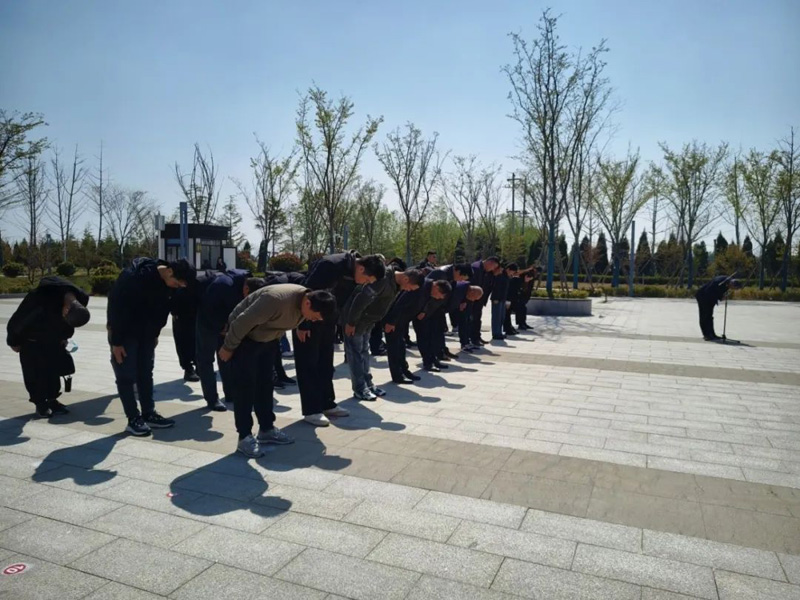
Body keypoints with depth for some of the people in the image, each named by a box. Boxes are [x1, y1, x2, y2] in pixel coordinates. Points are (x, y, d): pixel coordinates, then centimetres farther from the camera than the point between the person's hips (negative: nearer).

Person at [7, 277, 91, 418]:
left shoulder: (81, 300, -25)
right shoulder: (42, 297, -41)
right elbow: (20, 319, -22)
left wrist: (63, 337, 8)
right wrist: (14, 341, -10)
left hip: (53, 337, 5)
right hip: (31, 337, -4)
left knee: (55, 368, 4)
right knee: (34, 371, -3)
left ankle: (52, 400, 17)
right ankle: (40, 403, 9)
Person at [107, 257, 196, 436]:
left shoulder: (167, 281, -6)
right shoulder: (134, 277, -28)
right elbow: (118, 307, -25)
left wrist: (155, 335, 9)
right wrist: (116, 341, -21)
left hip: (146, 333, 7)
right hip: (125, 332, -7)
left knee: (146, 374, 10)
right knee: (127, 376, -3)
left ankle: (149, 415, 16)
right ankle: (133, 419, 4)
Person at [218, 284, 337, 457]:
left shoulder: (306, 305, -12)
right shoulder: (276, 299, -38)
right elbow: (243, 322, -29)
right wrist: (228, 347, -18)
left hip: (267, 339, 8)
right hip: (244, 337, -7)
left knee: (265, 384, 10)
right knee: (244, 385, -7)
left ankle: (266, 429, 20)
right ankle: (245, 437, 0)